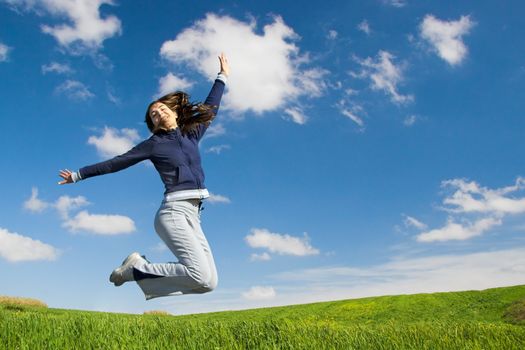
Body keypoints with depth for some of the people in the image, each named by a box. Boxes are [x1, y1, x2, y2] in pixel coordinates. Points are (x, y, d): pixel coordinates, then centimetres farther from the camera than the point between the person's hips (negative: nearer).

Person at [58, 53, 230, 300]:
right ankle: (136, 269, -4)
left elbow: (210, 108, 34)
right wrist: (79, 175, 12)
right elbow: (116, 163, 10)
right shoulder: (155, 143, 8)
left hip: (192, 215, 6)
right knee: (203, 277, -21)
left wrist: (222, 77, 41)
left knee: (208, 282, -5)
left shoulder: (191, 134, 21)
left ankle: (139, 270, 6)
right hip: (174, 211, -6)